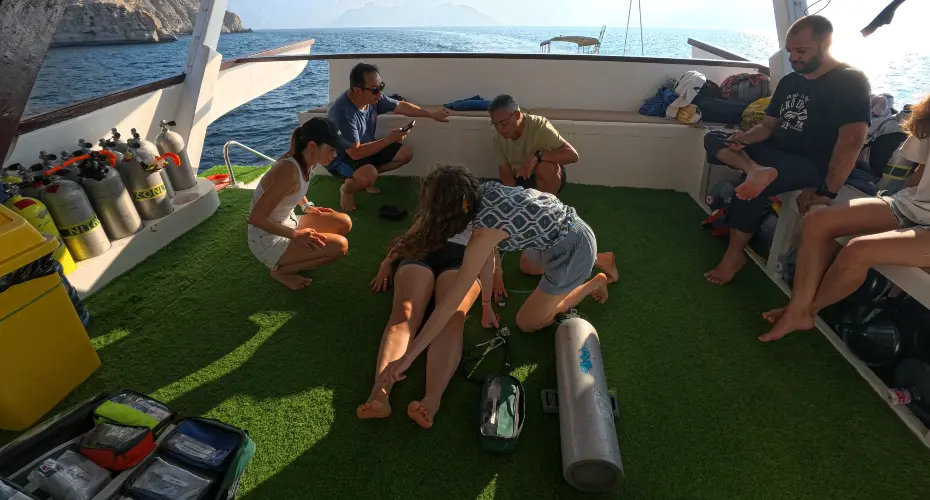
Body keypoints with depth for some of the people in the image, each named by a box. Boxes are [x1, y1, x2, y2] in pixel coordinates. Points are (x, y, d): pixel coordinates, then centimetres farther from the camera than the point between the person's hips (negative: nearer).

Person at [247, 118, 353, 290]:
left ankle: (300, 257, 8)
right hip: (268, 241, -9)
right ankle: (281, 270, -1)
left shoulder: (306, 162, -3)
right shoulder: (289, 170, -29)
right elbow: (256, 217, -27)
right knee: (340, 245, -19)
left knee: (344, 223, 3)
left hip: (286, 224, 9)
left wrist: (307, 207, 7)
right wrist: (295, 235, -29)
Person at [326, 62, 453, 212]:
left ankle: (366, 175, 14)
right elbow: (355, 153, -35)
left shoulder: (373, 97, -13)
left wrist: (433, 115, 3)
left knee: (406, 154, 3)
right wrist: (388, 140, -33)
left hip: (365, 148, 8)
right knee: (369, 176, -38)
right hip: (340, 158, -8)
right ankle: (347, 188, -2)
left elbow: (401, 106, 3)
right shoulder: (342, 113, -35)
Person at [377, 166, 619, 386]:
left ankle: (595, 283, 14)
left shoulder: (485, 231, -28)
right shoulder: (486, 189, -7)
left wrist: (406, 357, -25)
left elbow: (450, 303, -29)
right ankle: (600, 260, 34)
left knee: (527, 322, 8)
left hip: (573, 250, -7)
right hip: (572, 228, 8)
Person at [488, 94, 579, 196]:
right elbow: (506, 172, -8)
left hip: (549, 178, -4)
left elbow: (573, 155, -33)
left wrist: (536, 156, -42)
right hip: (519, 181, 5)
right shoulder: (499, 138, -11)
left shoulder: (539, 126, -25)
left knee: (546, 167, -36)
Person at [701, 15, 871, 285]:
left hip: (810, 164, -8)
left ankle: (734, 255, -19)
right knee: (713, 139, -4)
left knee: (754, 187, -35)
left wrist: (826, 191, -26)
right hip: (775, 152, 8)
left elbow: (851, 140, -21)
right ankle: (756, 170, -31)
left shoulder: (850, 81, -11)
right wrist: (745, 138, -11)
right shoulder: (789, 81, 12)